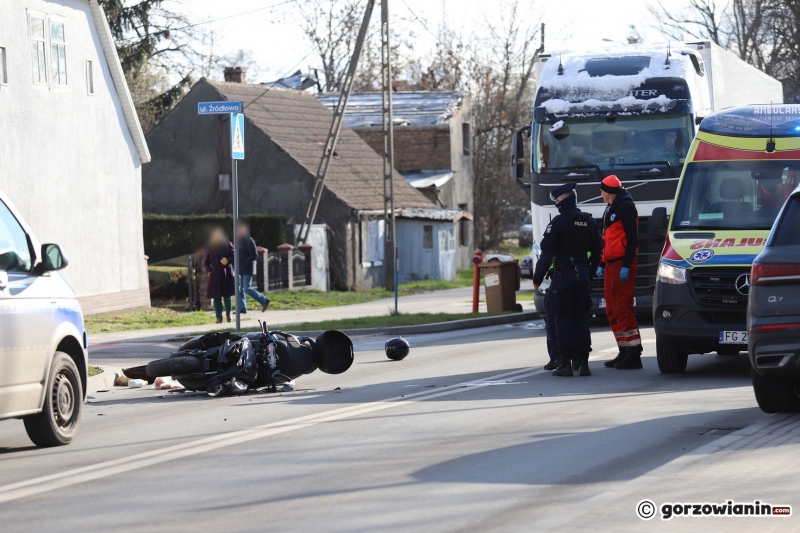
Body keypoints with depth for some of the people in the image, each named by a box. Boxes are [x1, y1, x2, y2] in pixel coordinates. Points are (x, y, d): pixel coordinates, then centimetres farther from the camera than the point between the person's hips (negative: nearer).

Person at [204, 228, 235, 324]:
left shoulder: (228, 245, 2)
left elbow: (234, 257, 2)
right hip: (215, 274, 1)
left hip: (226, 273, -1)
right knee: (216, 297, -1)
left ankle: (228, 314, 24)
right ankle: (219, 317, 2)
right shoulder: (210, 247, 6)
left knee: (227, 295, 4)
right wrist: (208, 271, -2)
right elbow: (207, 262, 11)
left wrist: (227, 260, -16)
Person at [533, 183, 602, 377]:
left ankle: (566, 363, -5)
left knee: (563, 319, -2)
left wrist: (537, 278, -8)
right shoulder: (589, 222, 8)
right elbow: (598, 250, 14)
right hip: (582, 274, 5)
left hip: (563, 274, -5)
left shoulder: (558, 222, -11)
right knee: (582, 319, 8)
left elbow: (547, 252, -13)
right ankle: (583, 362, 6)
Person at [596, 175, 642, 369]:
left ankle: (633, 354, -12)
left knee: (623, 309, -12)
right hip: (610, 264, 10)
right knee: (612, 311, 9)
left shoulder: (626, 206, -9)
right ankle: (624, 351, 14)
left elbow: (632, 238, -15)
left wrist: (626, 265, -21)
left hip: (622, 264, -10)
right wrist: (602, 264, 20)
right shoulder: (610, 209, 20)